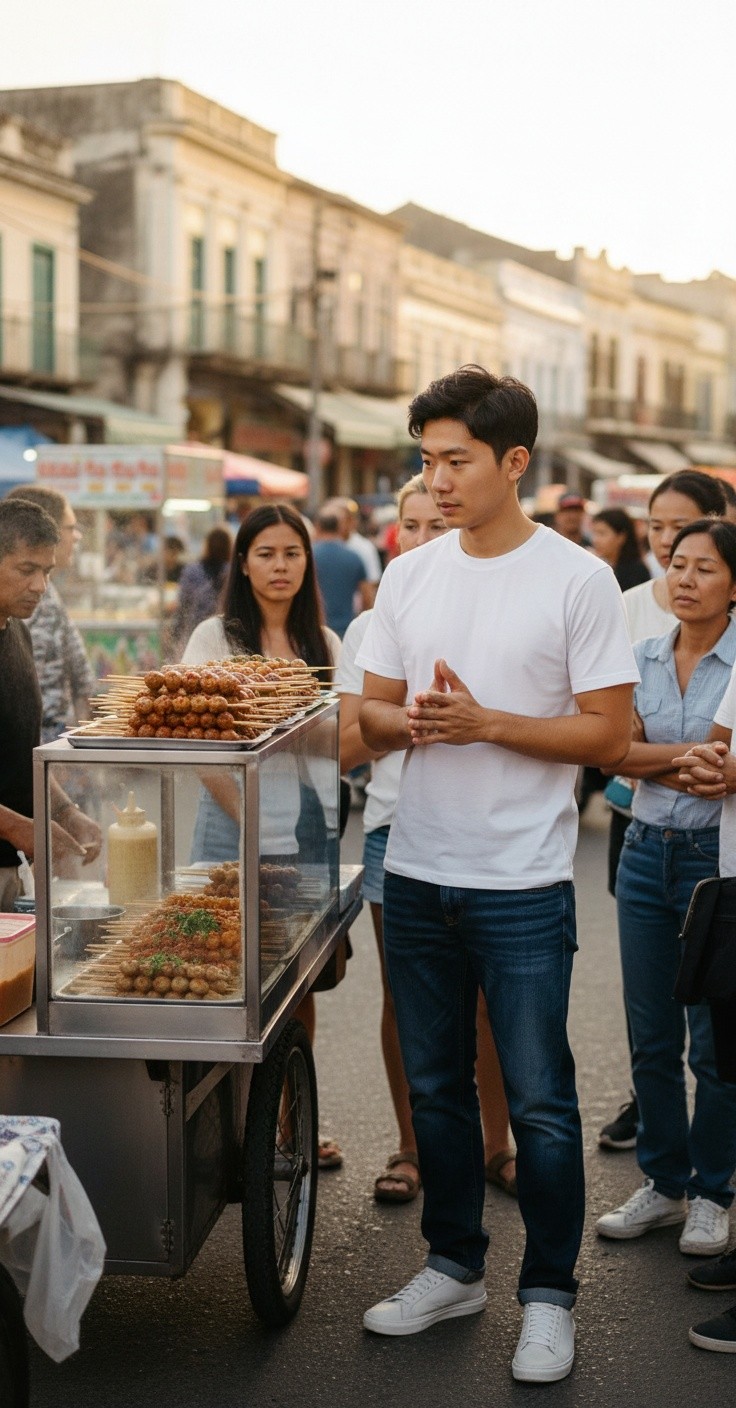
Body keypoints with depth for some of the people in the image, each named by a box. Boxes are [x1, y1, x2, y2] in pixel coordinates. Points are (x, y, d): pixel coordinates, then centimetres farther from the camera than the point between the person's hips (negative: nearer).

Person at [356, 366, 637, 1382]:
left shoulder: (578, 580, -8)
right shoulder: (408, 575, 7)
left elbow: (610, 733, -9)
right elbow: (372, 713, 11)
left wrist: (484, 722, -19)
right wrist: (409, 723, -12)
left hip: (522, 887, -5)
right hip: (416, 876, 5)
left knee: (539, 1101, 2)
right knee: (435, 1086, 16)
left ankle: (548, 1295, 18)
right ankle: (454, 1267, 32)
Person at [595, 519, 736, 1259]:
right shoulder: (645, 656, 7)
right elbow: (616, 750, -2)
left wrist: (658, 759, -16)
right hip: (648, 854, 4)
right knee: (652, 1037, 10)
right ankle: (662, 1182, 25)